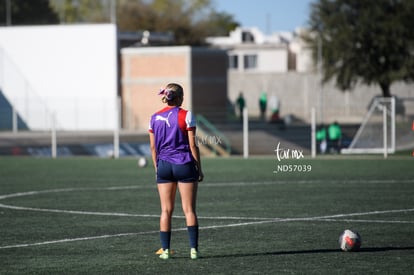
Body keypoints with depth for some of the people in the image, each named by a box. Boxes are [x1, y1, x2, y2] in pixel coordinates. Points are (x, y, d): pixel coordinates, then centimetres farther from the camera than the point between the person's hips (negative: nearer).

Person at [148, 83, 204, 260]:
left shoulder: (155, 118, 5)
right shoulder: (186, 116, -6)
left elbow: (153, 147, 8)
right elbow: (192, 145, -6)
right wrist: (199, 169, 1)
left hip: (164, 166, 3)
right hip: (185, 165, -3)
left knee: (166, 210, 7)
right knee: (189, 210, 1)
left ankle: (165, 250, 4)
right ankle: (193, 250, -3)